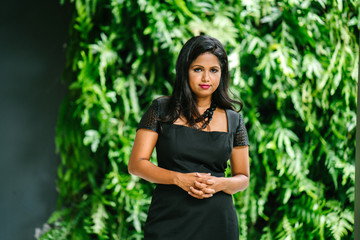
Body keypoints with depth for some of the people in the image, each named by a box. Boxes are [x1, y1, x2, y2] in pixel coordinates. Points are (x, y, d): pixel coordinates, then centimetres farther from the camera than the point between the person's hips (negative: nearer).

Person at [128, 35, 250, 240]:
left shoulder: (233, 120, 8)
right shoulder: (161, 110, 3)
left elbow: (243, 178, 11)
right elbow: (136, 164, -1)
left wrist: (219, 184, -10)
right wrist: (179, 179, -16)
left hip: (217, 223, 2)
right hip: (168, 219, -1)